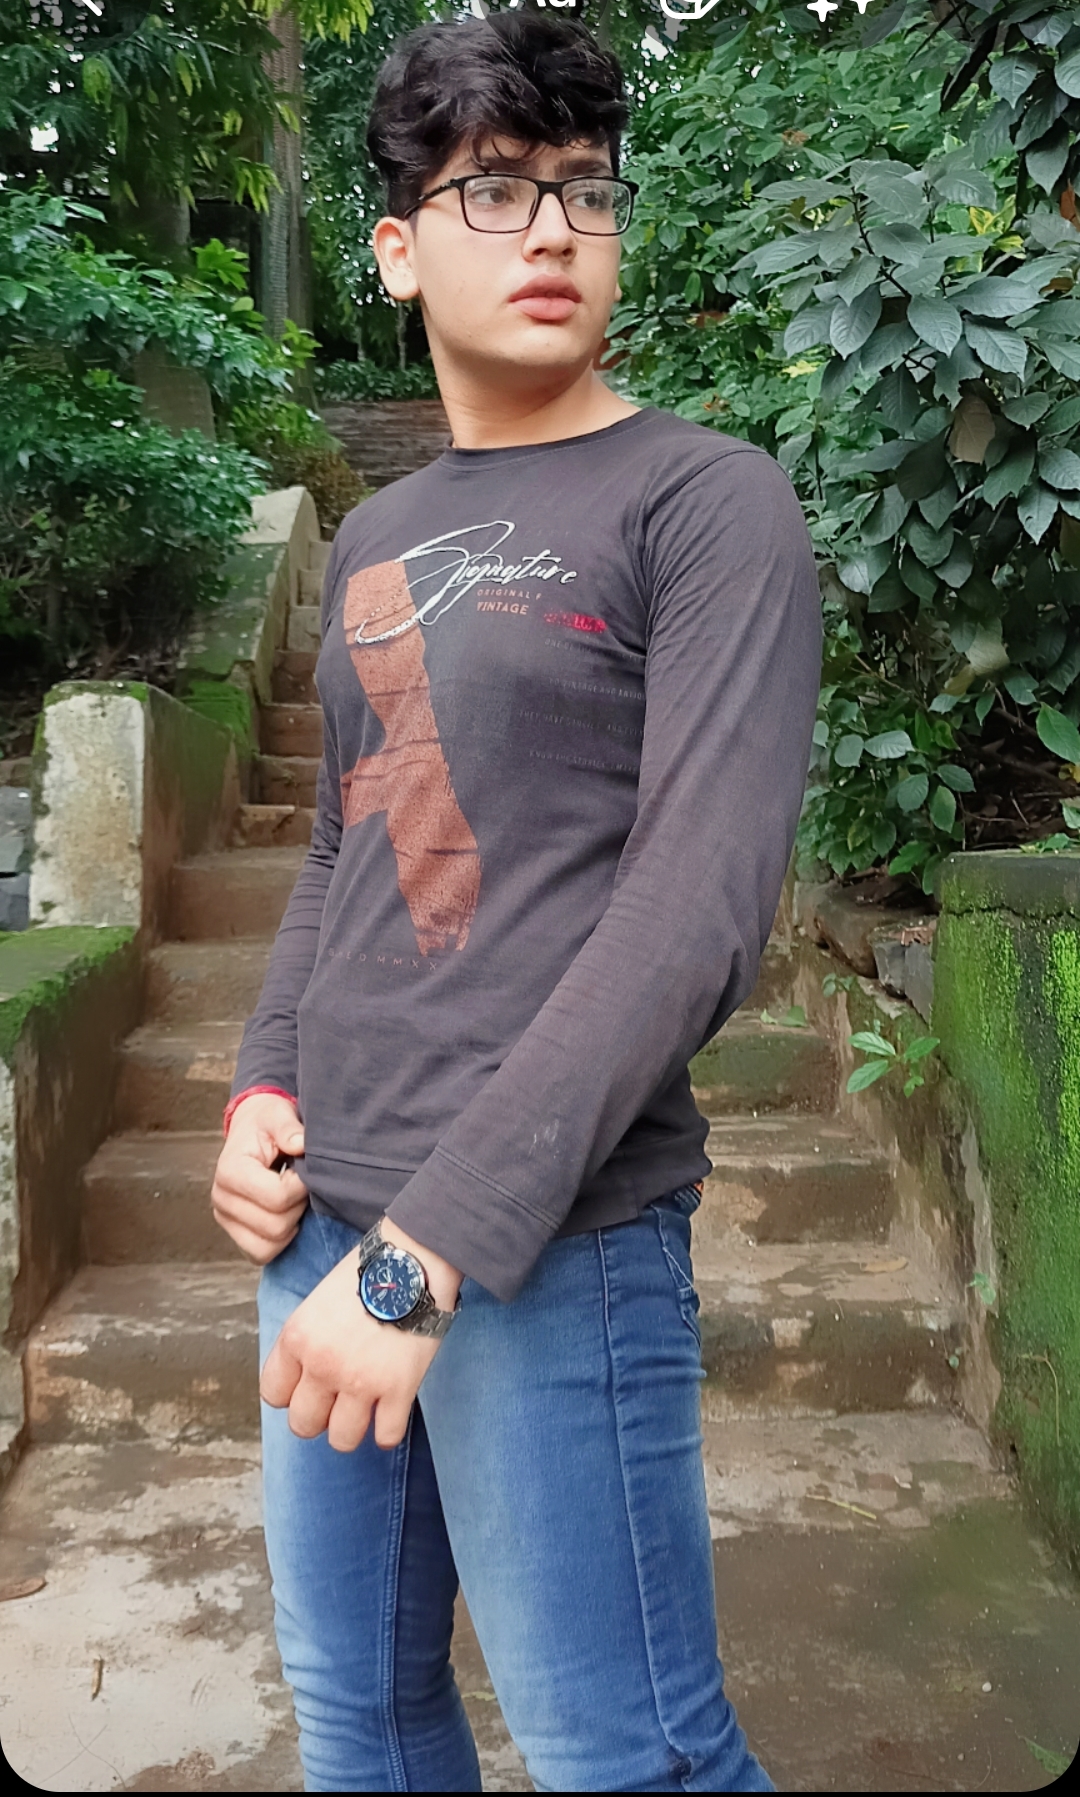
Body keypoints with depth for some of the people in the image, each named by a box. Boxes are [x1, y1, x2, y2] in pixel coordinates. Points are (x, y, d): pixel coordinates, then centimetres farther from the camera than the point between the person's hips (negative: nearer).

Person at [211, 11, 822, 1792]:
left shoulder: (709, 503, -6)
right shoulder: (372, 542, 14)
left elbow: (699, 907, -16)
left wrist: (435, 1243, -19)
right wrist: (265, 1087, 3)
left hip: (555, 1233, -6)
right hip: (324, 1214, 7)